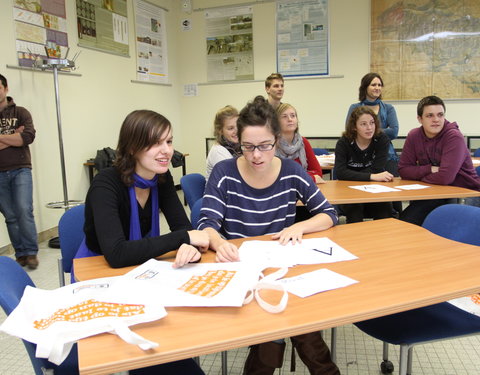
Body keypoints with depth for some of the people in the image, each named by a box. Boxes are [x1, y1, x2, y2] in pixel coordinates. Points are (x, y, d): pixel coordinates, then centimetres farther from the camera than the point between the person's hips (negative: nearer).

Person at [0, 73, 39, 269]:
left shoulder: (21, 112, 6)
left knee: (24, 210, -11)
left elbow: (29, 136, -11)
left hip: (20, 170, -2)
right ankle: (21, 254, 12)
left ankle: (31, 252, 0)